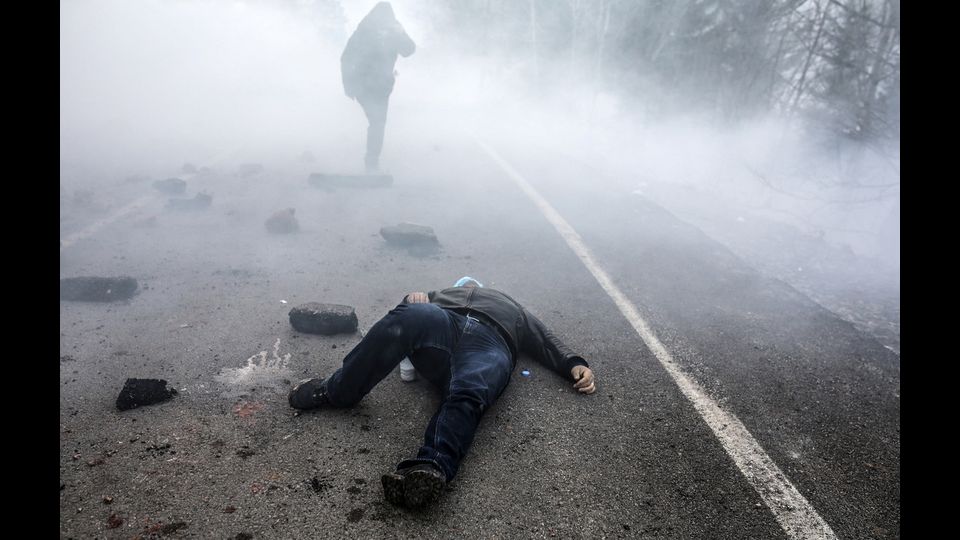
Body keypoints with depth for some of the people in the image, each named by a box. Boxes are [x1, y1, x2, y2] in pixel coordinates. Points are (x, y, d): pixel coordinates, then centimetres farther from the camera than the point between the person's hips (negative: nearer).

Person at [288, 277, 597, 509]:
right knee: (411, 314, -35)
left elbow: (547, 343, 32)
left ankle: (430, 468, -60)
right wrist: (412, 300, 3)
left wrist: (575, 365, 12)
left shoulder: (512, 309, 45)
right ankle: (335, 391, -28)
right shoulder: (441, 295, 44)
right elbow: (404, 319, 28)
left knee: (467, 395, -36)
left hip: (489, 342, 0)